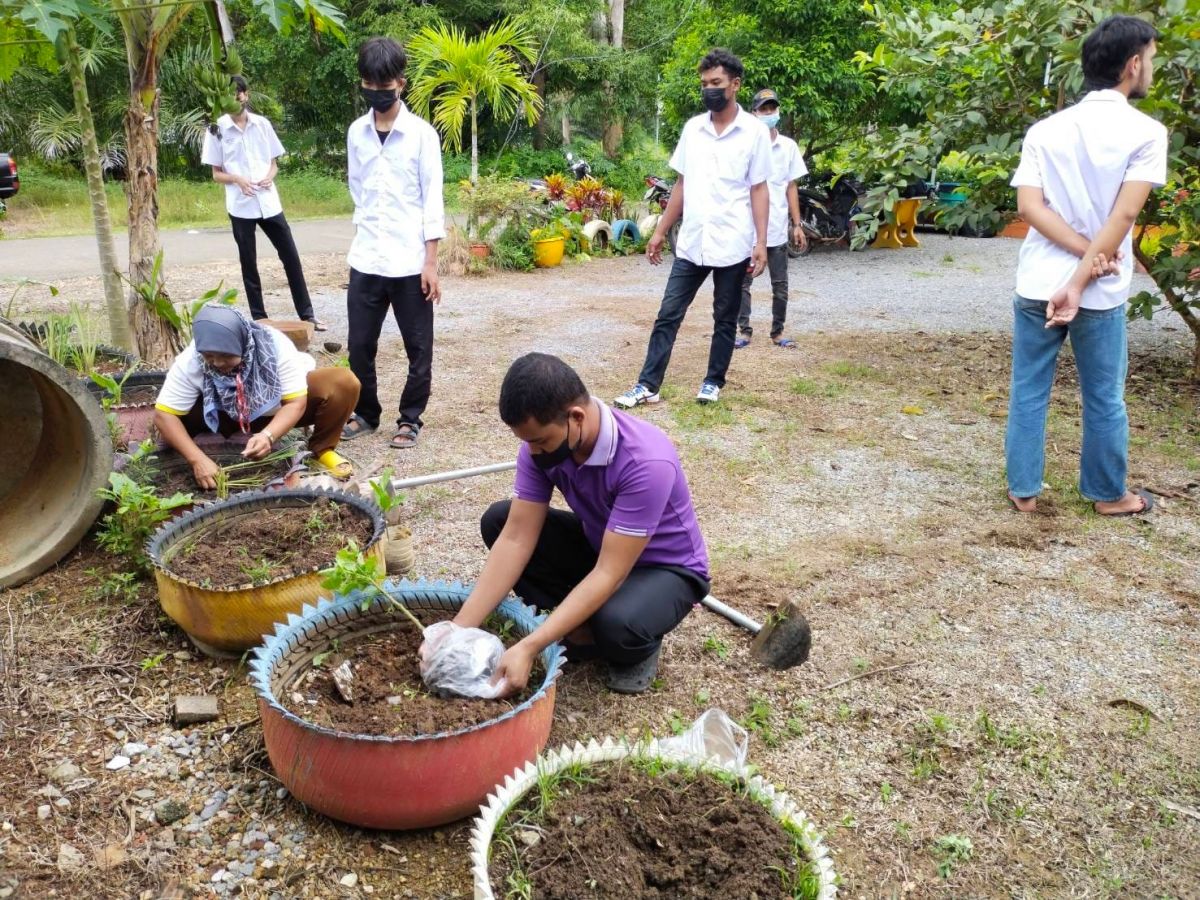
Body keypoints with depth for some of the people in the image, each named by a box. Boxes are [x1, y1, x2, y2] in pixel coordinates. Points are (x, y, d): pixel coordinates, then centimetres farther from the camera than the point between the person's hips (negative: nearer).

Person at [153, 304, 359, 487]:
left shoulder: (275, 345, -31)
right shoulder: (190, 362, -27)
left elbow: (296, 402, -28)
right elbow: (163, 414, -26)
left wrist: (268, 435, -46)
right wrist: (198, 459, -37)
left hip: (279, 412, -1)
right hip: (230, 417, 1)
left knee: (344, 382, -27)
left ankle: (322, 449, -7)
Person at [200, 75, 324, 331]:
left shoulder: (262, 124, 6)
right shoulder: (217, 130, 0)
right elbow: (216, 174, 2)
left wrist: (269, 176, -10)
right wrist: (237, 179, -17)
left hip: (269, 203, 2)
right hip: (241, 207, -2)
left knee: (291, 257, 3)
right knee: (249, 265, 6)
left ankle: (306, 313, 12)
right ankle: (259, 318, 14)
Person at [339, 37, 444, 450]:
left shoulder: (421, 133, -4)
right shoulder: (356, 132, 8)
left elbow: (432, 199, -6)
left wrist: (430, 262, -10)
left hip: (410, 261, -3)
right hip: (365, 260, 4)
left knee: (418, 348, 5)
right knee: (360, 345, 8)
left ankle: (410, 419, 19)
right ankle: (365, 413, 25)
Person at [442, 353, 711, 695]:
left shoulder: (647, 462, -37)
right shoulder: (543, 442, -18)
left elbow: (609, 574, -36)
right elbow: (516, 540, -18)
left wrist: (528, 648, -40)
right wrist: (459, 628, -25)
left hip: (667, 567, -6)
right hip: (599, 546, 6)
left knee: (616, 624, -38)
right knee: (498, 521, -11)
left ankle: (640, 644, 0)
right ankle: (580, 627, -4)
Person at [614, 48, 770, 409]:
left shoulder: (754, 131, -3)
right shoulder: (692, 128, 8)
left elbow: (758, 190, -2)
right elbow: (681, 184, 13)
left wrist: (761, 242, -9)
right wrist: (660, 231, 11)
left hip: (732, 244, -3)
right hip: (691, 243, 3)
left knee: (725, 319, 9)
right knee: (668, 315, 2)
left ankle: (713, 382, 23)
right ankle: (648, 385, 6)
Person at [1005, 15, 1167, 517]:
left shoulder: (1044, 130, 3)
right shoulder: (1146, 133, -7)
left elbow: (1029, 206, -7)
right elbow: (1123, 216, -15)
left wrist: (1086, 253, -9)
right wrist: (1081, 282, -14)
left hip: (1036, 286, 3)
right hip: (1100, 294, -3)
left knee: (1028, 393, 12)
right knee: (1104, 399, 12)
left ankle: (1024, 491, 18)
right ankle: (1108, 495, 25)